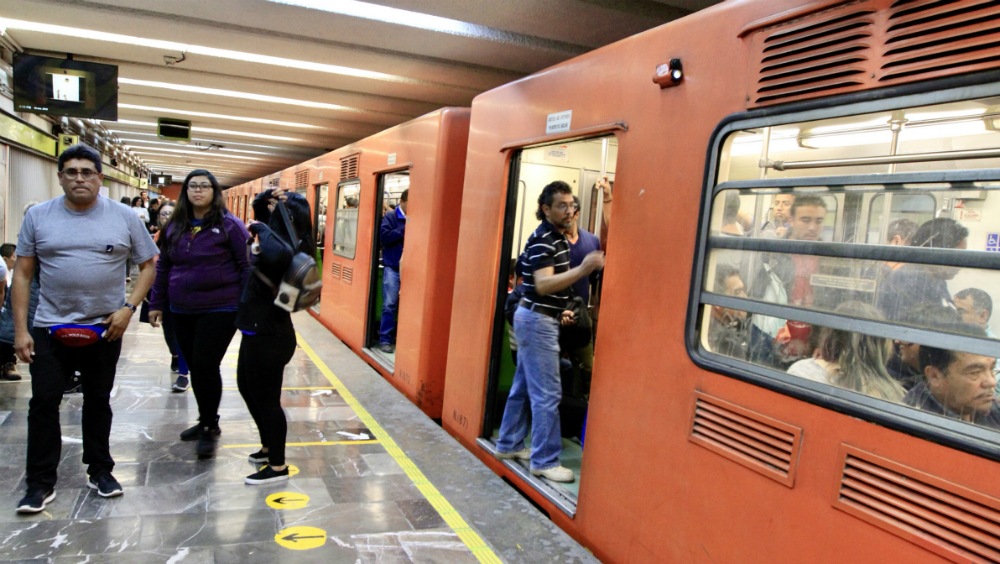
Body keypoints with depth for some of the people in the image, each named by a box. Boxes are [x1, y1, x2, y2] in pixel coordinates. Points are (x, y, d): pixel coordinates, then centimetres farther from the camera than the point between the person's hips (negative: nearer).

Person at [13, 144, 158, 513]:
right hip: (50, 328, 0)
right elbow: (22, 274, 3)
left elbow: (148, 264, 3)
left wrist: (128, 308, -10)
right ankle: (40, 483, 14)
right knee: (43, 402, 1)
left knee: (98, 401, 12)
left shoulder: (124, 218, 0)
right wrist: (20, 329, -3)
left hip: (105, 328, 0)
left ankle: (100, 470, 27)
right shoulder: (38, 216, 1)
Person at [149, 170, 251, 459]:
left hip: (220, 310, -6)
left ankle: (209, 428, 8)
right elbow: (163, 267, 17)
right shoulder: (175, 227, 10)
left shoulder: (229, 225, -6)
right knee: (194, 367, 13)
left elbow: (247, 265, -7)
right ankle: (206, 421, 30)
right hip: (182, 311, 6)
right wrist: (157, 304, 15)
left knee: (205, 365, -9)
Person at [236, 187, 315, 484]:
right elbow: (258, 205, 22)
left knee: (266, 399, 1)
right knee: (247, 388, 24)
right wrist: (268, 197, 0)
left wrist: (260, 228, -29)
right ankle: (269, 447, 39)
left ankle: (277, 466, 16)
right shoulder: (284, 240, 7)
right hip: (258, 332, 10)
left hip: (268, 336, -10)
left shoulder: (288, 247, -20)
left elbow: (279, 253, -47)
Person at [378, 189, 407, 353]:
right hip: (393, 267, -2)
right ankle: (385, 339, 8)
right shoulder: (390, 216, 0)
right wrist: (405, 230, -14)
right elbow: (384, 236, -12)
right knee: (389, 305, -1)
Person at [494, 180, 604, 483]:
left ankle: (509, 445, 27)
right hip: (537, 321, -10)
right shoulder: (542, 240, -17)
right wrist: (582, 270, -38)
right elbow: (542, 285, -29)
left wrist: (559, 309, 17)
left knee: (523, 386, 16)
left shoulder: (558, 237, 14)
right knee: (547, 393, -6)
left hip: (537, 319, 10)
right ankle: (545, 461, 1)